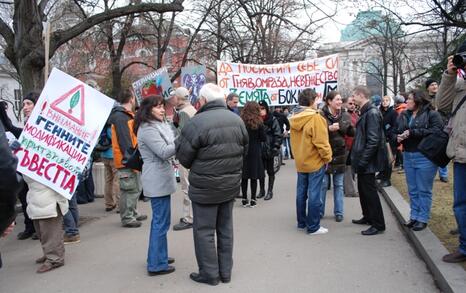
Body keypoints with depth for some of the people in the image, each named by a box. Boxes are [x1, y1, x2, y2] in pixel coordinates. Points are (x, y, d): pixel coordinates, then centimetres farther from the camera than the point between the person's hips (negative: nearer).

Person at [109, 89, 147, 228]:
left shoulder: (128, 115, 17)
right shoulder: (120, 116, -16)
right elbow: (124, 140, -22)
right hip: (126, 161, -10)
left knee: (135, 189, 18)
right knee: (129, 190, -4)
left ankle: (132, 213, 29)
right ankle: (127, 218, 6)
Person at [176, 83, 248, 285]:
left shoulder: (197, 123, -20)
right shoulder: (237, 120, -1)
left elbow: (183, 157, -12)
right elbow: (244, 150, 8)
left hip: (205, 187, -6)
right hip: (231, 185, 6)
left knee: (204, 230, 9)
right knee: (225, 228, 18)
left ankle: (209, 273, 19)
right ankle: (225, 271, 29)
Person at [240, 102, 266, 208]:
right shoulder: (258, 123, -8)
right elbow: (263, 138, -3)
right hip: (255, 152, -2)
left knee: (244, 177, 8)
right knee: (254, 177, 5)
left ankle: (244, 199, 13)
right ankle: (253, 200, 8)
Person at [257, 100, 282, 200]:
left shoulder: (273, 120, -8)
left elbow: (278, 135, -10)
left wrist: (275, 147, -17)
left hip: (269, 150, -4)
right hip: (259, 150, 4)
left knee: (270, 171, 8)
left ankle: (270, 191, 18)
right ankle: (262, 190, 27)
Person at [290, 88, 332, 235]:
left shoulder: (294, 118, 3)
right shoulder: (315, 118, -19)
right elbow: (321, 142, -20)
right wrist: (327, 157, -7)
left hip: (300, 162, 7)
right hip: (315, 162, -7)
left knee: (301, 193, 15)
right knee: (314, 195, 0)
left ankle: (301, 223, 26)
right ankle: (313, 227, 7)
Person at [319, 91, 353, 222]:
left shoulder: (345, 116, 4)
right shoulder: (321, 115, -9)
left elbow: (352, 132, 3)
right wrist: (329, 128, -27)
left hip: (339, 155, 4)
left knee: (338, 185, 11)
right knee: (323, 184, 4)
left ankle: (338, 212, 22)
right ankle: (319, 211, 18)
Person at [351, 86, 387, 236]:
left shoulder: (372, 113, -18)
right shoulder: (365, 112, 13)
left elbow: (373, 140, -24)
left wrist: (363, 160, -22)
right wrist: (356, 157, 15)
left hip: (367, 161, -10)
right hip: (362, 160, 10)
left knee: (369, 191, -3)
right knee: (363, 189, 18)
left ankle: (378, 224, 7)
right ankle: (368, 217, 32)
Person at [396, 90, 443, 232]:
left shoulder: (432, 114, -7)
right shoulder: (404, 115, 12)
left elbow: (436, 131, -21)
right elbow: (396, 131, 15)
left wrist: (412, 132, -21)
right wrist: (398, 137, -9)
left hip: (424, 157, -6)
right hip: (408, 156, 6)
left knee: (424, 190, 3)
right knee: (412, 190, 14)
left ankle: (423, 218, 13)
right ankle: (414, 216, 25)